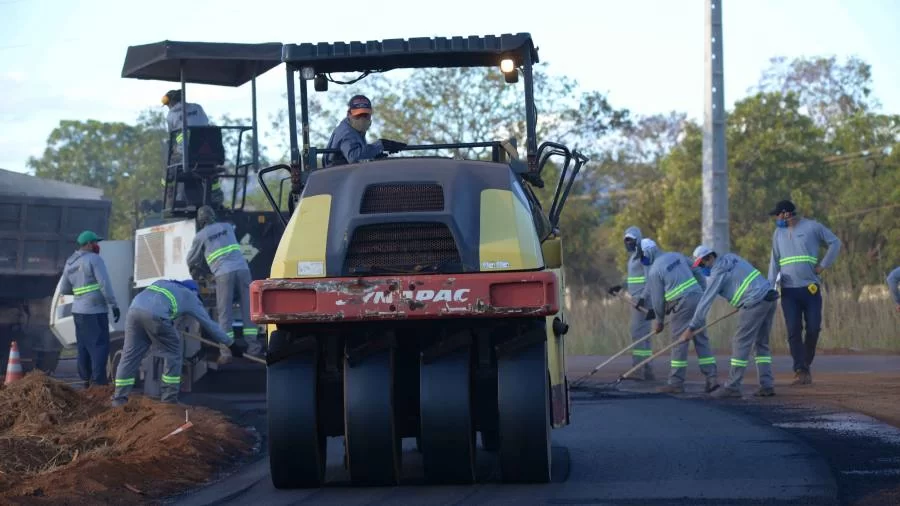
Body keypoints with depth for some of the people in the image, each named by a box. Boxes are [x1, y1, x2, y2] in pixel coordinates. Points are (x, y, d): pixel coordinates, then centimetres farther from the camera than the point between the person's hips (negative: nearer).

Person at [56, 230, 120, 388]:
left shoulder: (70, 264, 13)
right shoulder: (94, 259, -10)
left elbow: (63, 290, 18)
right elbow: (105, 284, -16)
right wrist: (114, 305, -12)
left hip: (78, 310, 8)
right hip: (95, 311, -8)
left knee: (84, 347, 12)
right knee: (99, 346, -7)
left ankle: (87, 380, 15)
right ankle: (99, 382, -11)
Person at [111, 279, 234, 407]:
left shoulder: (162, 282, 39)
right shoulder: (191, 296, 27)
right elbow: (209, 324, 31)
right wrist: (230, 343, 40)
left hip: (134, 309, 5)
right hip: (155, 315, -5)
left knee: (130, 355, 13)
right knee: (173, 353, 12)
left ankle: (119, 399, 12)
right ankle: (169, 398, 12)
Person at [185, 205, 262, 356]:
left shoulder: (200, 236, 10)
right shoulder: (227, 227, 21)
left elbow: (191, 260, 21)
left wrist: (195, 267, 45)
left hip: (224, 274, -3)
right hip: (242, 269, 3)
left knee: (224, 311, 1)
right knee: (247, 308, 4)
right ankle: (253, 345, -1)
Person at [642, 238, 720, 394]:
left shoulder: (654, 271, -6)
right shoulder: (676, 256, 14)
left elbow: (657, 300, -2)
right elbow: (698, 274, 16)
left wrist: (660, 321, 10)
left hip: (683, 303, -7)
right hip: (698, 297, 7)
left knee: (679, 342, 0)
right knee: (701, 340, 9)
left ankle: (676, 382, 2)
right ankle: (712, 378, 5)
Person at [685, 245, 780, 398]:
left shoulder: (718, 273, -6)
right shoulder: (730, 258, 18)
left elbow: (705, 301, -6)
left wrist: (691, 328, -2)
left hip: (755, 302, -9)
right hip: (769, 297, 9)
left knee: (740, 343, -5)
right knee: (761, 344, 14)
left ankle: (732, 387, -5)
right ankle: (767, 385, 10)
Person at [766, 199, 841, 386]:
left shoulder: (812, 227, -1)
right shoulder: (778, 233, 11)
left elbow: (835, 243, 4)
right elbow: (774, 262, 10)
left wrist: (823, 265, -3)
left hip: (810, 288, -2)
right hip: (789, 291, 2)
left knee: (813, 329, -3)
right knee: (794, 330, -7)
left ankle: (806, 365, 15)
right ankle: (800, 370, -8)